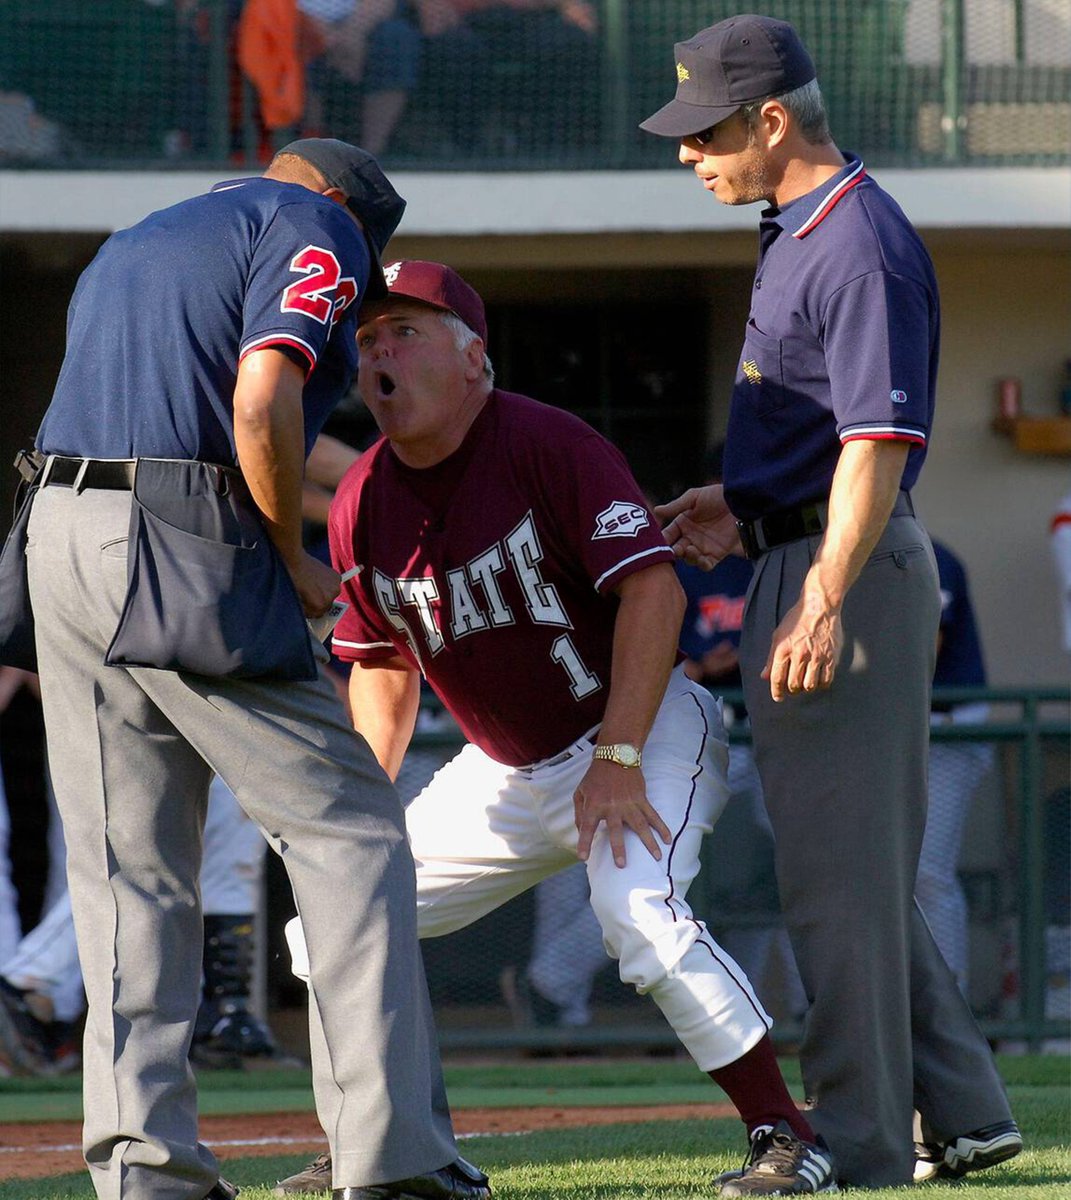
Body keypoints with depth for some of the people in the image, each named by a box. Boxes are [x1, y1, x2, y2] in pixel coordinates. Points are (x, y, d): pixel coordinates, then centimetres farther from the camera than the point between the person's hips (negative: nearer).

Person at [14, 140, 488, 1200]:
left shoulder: (128, 246, 29)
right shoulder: (315, 224, 4)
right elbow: (262, 405, -13)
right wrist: (293, 561, -2)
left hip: (59, 529, 7)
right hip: (189, 554, -7)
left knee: (127, 868, 8)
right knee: (348, 832, -1)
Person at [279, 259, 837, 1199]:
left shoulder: (548, 445, -20)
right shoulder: (362, 507, -1)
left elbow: (653, 588, -26)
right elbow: (385, 664, 13)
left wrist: (618, 760, -31)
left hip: (643, 732, -7)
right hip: (504, 771, 7)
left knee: (639, 911, -33)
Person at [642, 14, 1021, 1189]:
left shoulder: (861, 246, -17)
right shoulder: (796, 231, 15)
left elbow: (880, 441, -24)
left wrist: (822, 603, -29)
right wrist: (744, 502, 16)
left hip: (847, 572, -11)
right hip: (801, 563, 11)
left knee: (839, 870, -6)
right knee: (857, 870, 14)